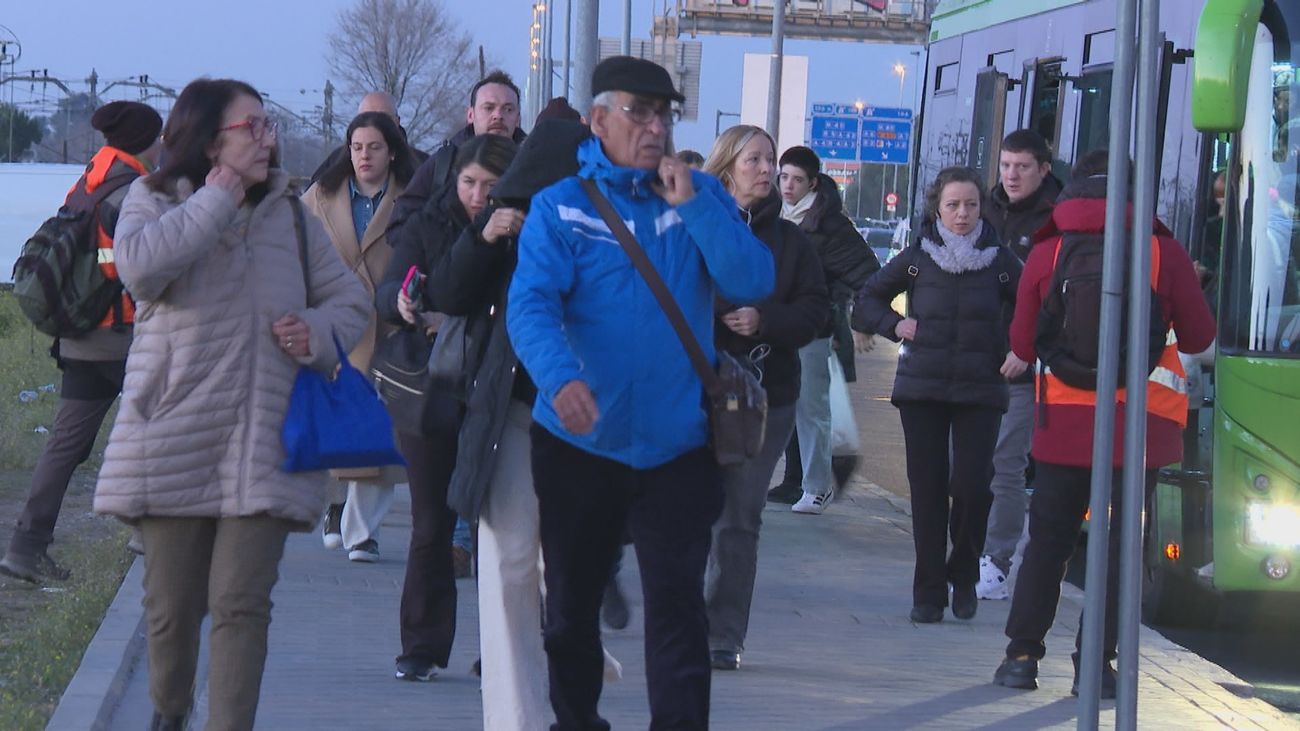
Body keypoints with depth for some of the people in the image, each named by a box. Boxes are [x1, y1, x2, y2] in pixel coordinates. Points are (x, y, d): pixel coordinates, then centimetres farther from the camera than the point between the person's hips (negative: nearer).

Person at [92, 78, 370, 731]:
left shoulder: (289, 212, 10)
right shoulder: (155, 201, 2)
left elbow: (350, 298, 15)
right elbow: (140, 265, -21)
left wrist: (319, 332, -7)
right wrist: (218, 200, -15)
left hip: (262, 445, 1)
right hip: (173, 442, -1)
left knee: (241, 603, -9)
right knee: (171, 603, 9)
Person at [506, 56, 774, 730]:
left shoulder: (701, 196, 4)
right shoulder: (560, 206, -4)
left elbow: (753, 284, -8)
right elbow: (530, 303, -18)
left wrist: (691, 207, -18)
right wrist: (560, 376, -38)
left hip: (676, 446, 0)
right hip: (579, 443, 0)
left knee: (677, 605, -7)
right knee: (570, 606, 14)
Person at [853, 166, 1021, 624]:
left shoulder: (1000, 262, 3)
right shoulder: (917, 258, 4)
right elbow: (867, 301, 15)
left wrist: (1014, 351, -2)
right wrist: (896, 326, -1)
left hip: (979, 391, -1)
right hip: (922, 389, 1)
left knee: (972, 487, -12)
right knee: (928, 489, 0)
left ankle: (963, 576, 11)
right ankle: (929, 591, 8)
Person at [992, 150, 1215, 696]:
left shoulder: (1047, 253, 0)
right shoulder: (1163, 250, -4)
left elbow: (1023, 344, 6)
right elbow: (1199, 338, 2)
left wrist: (1023, 357, 29)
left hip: (1064, 419, 1)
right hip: (1142, 420, -1)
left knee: (1049, 537, 11)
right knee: (1121, 543, 6)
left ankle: (1022, 653, 9)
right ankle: (1095, 664, 4)